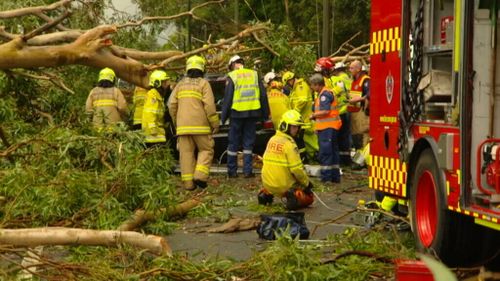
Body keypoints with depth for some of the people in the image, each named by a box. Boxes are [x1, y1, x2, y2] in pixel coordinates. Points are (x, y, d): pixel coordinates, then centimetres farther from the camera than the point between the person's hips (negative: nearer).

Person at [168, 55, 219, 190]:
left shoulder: (180, 84, 12)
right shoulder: (203, 83, -2)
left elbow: (172, 105, 8)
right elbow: (209, 106, -10)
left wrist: (176, 122, 18)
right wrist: (215, 124, -3)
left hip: (183, 125, 4)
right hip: (200, 125, -4)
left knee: (186, 153, 5)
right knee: (206, 150, 7)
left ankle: (188, 182, 2)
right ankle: (200, 176, -9)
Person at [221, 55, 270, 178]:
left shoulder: (232, 77, -3)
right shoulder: (254, 75, 7)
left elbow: (227, 98, -5)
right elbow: (263, 95, 8)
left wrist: (224, 116, 1)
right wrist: (265, 114, 14)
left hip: (237, 114, -2)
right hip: (252, 113, 3)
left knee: (233, 143, 7)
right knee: (248, 143, 8)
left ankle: (232, 171, 9)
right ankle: (247, 170, 3)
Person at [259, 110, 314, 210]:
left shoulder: (272, 140, 4)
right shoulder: (289, 144, -18)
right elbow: (297, 169, -20)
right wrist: (307, 183, -4)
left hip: (268, 184, 7)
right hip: (284, 186, -7)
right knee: (309, 197, 10)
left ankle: (266, 194, 17)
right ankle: (295, 197, -19)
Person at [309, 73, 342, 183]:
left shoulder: (325, 94, -15)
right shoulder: (325, 93, 18)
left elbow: (325, 111, -22)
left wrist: (313, 115, -7)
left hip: (327, 128, -11)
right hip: (330, 127, 11)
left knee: (325, 152, -8)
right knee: (333, 151, 13)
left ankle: (326, 176, -7)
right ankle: (335, 176, 18)